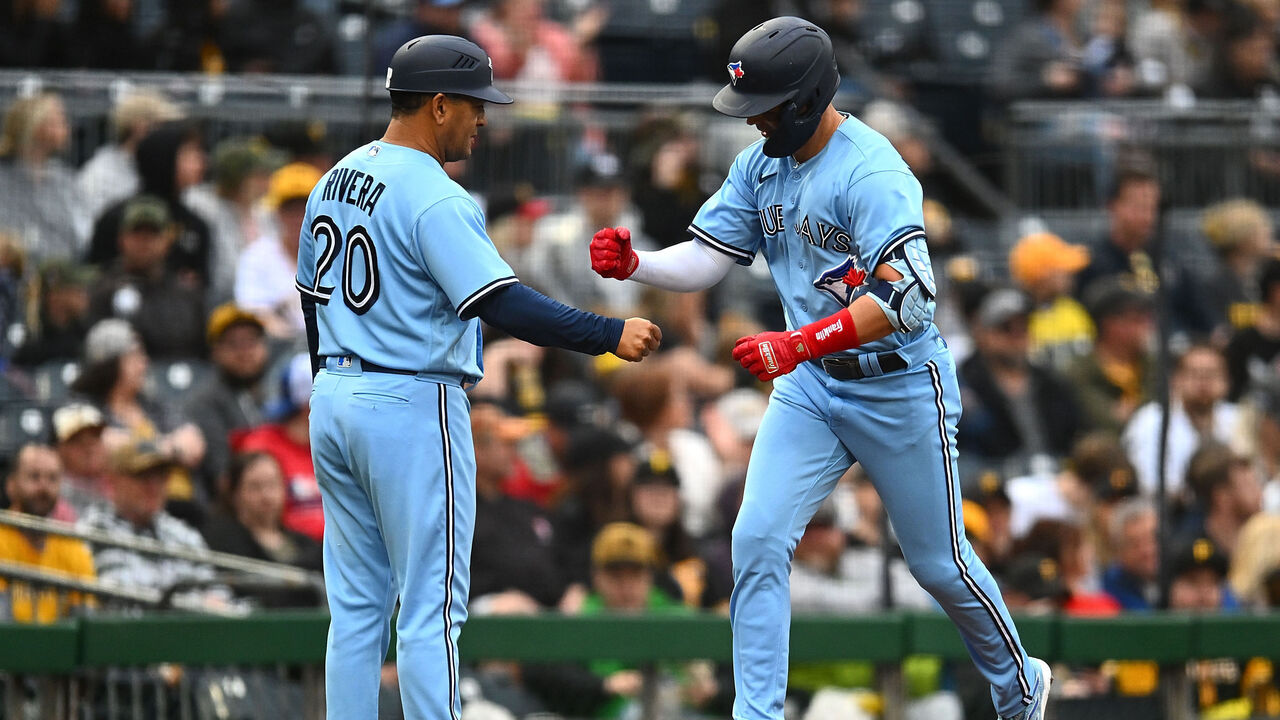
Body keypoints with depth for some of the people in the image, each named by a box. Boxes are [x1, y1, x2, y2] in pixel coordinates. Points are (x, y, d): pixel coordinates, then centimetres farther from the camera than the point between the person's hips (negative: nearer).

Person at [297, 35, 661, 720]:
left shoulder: (335, 181, 10)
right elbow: (505, 306, -25)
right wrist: (610, 335, -23)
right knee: (431, 608, -4)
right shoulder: (435, 200, -17)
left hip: (334, 402, 8)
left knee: (357, 606, 11)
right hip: (413, 407, -8)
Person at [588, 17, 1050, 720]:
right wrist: (632, 264, -20)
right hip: (810, 385, 6)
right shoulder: (760, 165, 1)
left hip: (899, 388, -6)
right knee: (758, 540, -10)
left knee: (939, 563, 8)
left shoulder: (871, 173, -24)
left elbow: (900, 298, -32)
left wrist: (798, 344, -38)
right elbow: (704, 260, 0)